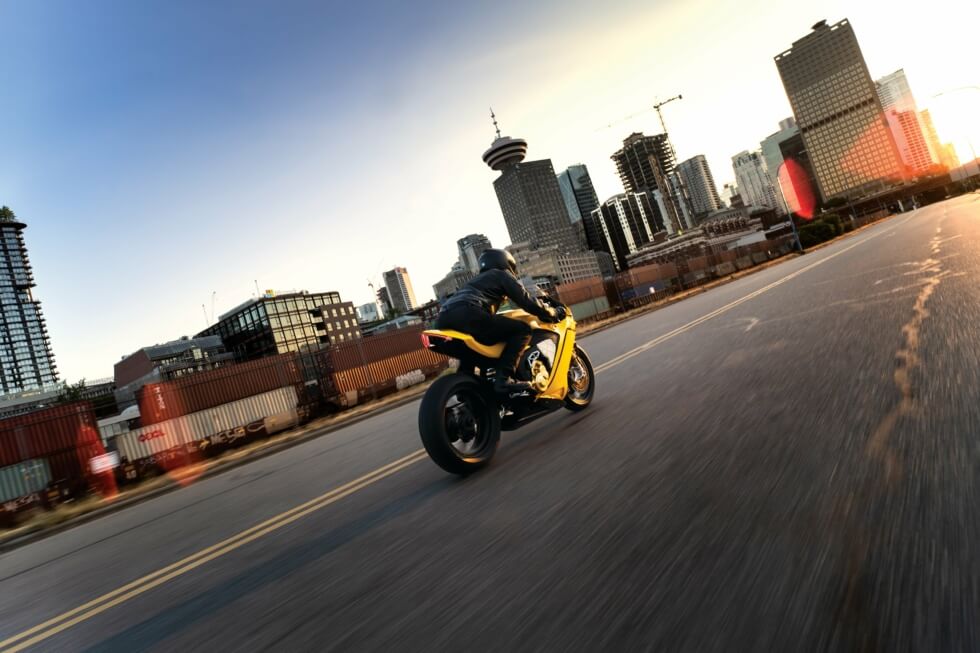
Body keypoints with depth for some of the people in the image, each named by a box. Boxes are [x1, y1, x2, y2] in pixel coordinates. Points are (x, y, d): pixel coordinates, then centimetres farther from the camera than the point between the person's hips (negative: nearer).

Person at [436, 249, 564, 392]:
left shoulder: (479, 278, 41)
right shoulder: (502, 274, 19)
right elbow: (526, 301, 11)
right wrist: (553, 313, 24)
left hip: (443, 319, 9)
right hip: (467, 314, -9)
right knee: (523, 330, -3)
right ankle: (504, 378, -17)